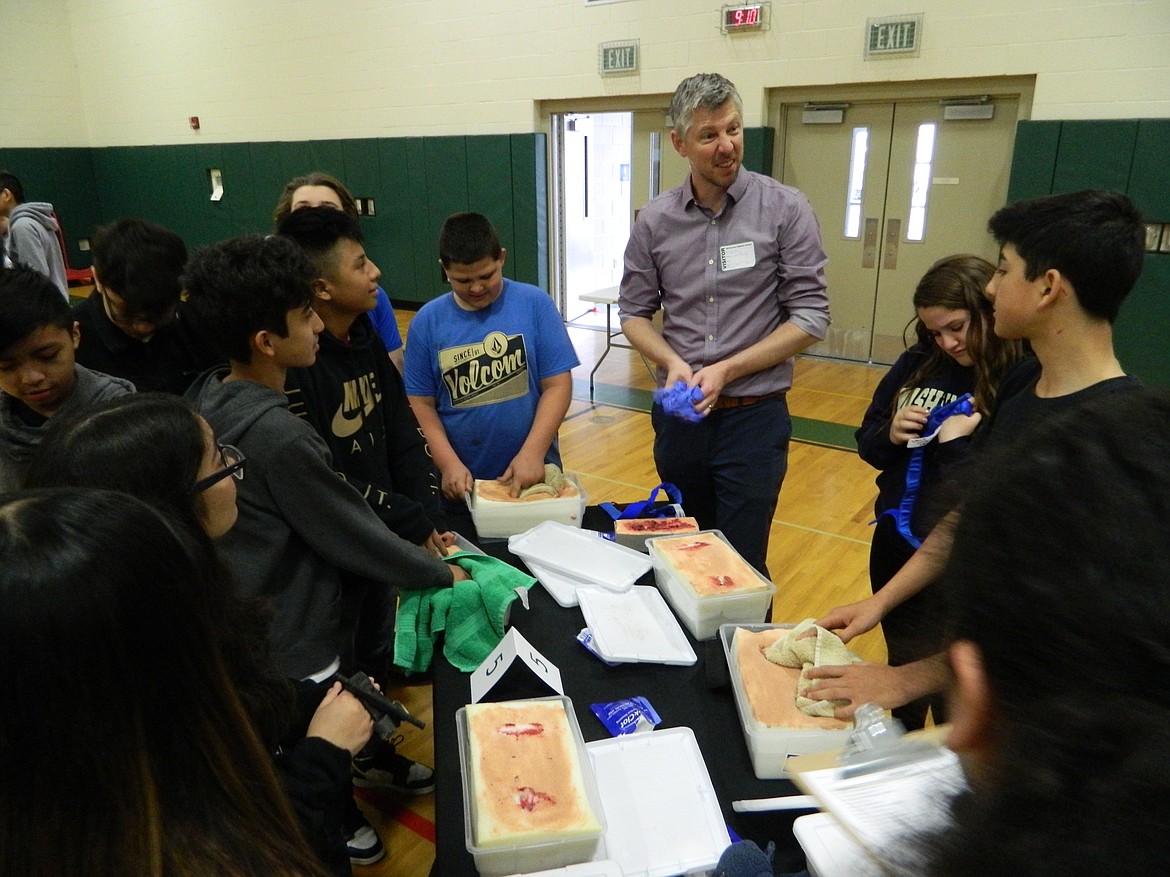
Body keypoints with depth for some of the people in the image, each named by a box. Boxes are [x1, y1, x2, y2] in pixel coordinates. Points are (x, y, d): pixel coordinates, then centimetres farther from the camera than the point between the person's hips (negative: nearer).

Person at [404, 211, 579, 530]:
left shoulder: (535, 304, -6)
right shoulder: (427, 320, -3)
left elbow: (558, 385, -8)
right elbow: (421, 404, -1)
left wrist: (533, 453, -17)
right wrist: (449, 463, -13)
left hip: (532, 474, -1)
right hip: (463, 482, 1)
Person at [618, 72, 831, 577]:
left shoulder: (785, 209, -8)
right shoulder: (655, 220, 0)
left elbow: (810, 317, -9)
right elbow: (634, 312, 7)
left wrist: (727, 370, -16)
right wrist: (673, 363, -13)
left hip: (754, 417, -3)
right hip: (679, 414, 3)